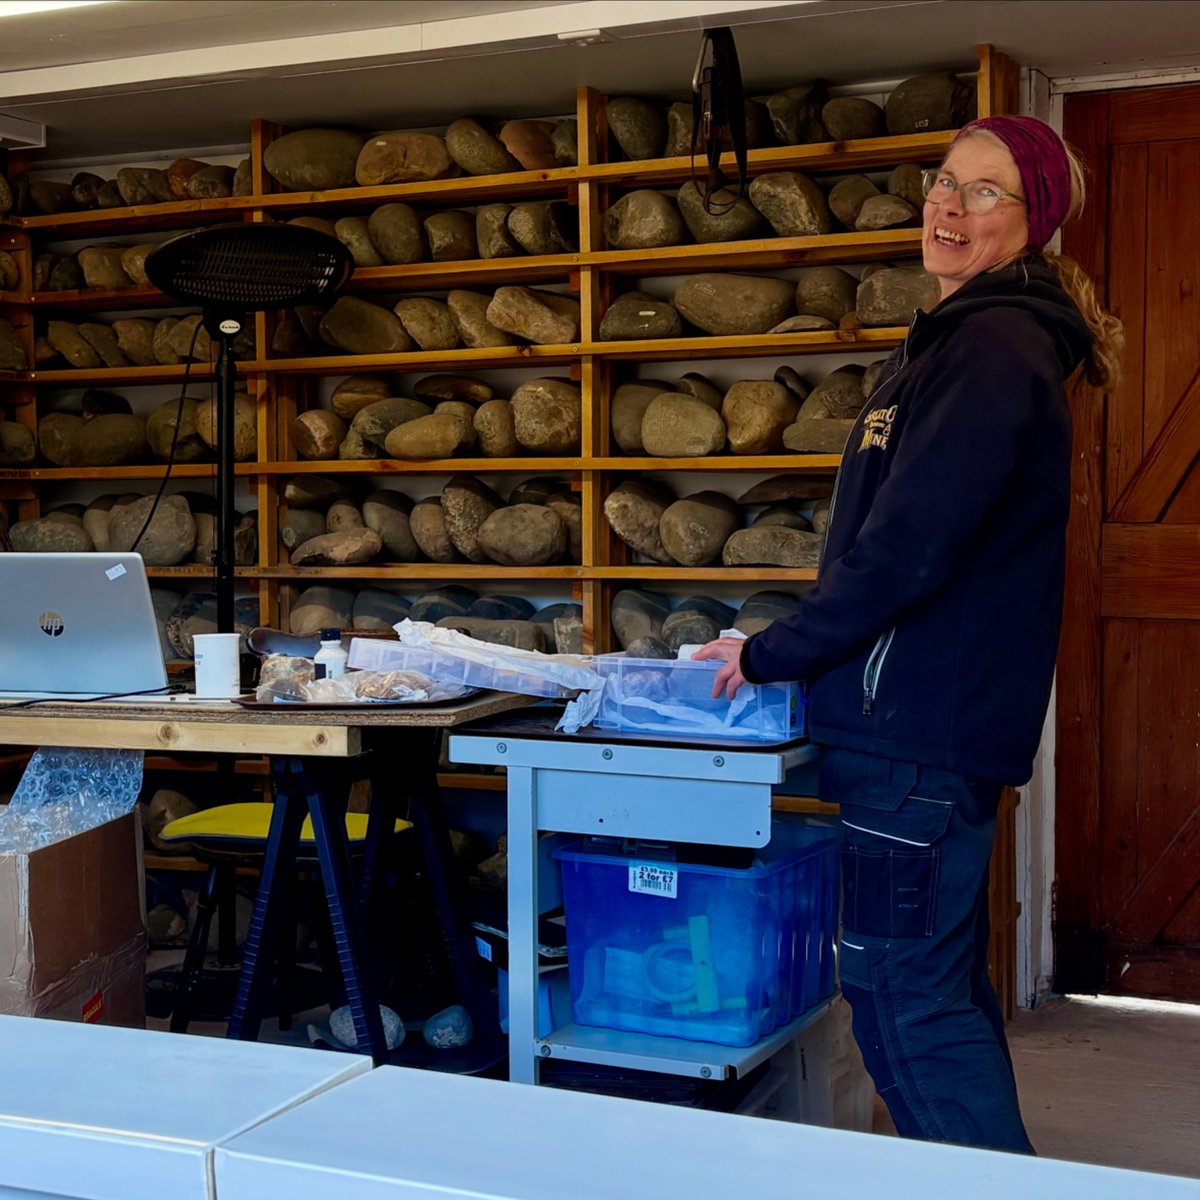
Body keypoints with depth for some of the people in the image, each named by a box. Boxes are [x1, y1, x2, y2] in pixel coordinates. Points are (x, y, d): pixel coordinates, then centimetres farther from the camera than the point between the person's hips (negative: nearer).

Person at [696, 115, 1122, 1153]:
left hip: (920, 734, -11)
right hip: (931, 719, 11)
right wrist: (800, 650, 17)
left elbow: (906, 548, -22)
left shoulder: (993, 350, -15)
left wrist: (773, 653, -12)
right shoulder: (965, 340, 18)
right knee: (944, 986, 18)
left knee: (906, 998, -6)